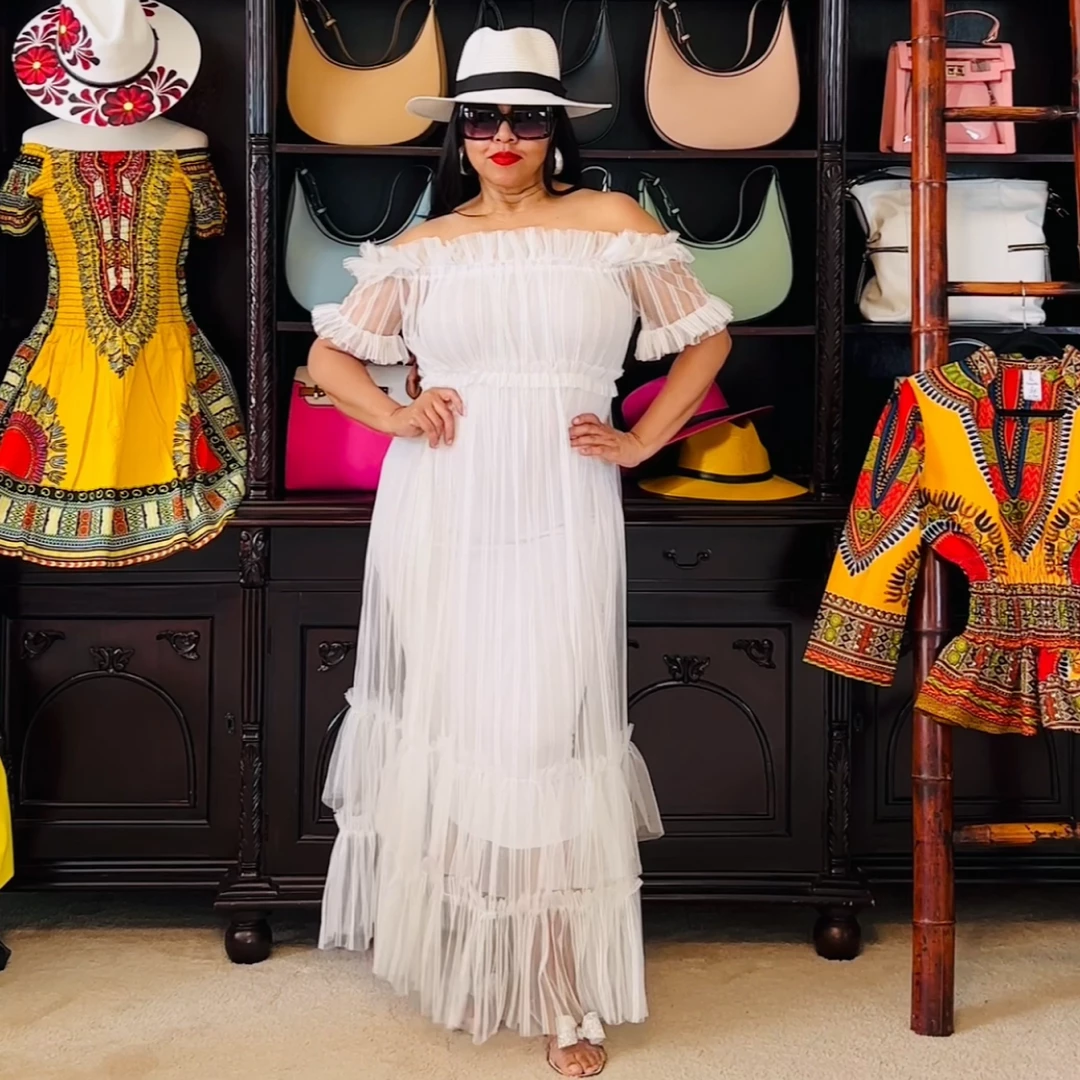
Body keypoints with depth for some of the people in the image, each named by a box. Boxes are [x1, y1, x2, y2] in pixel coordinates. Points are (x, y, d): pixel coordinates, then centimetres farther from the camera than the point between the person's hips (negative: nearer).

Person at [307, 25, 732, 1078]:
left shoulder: (612, 223, 6)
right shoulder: (422, 246, 10)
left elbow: (708, 337, 13)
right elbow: (329, 353, 17)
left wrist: (641, 440, 4)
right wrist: (394, 416, 0)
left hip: (560, 512, -2)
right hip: (440, 511, 2)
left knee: (550, 732, -3)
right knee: (449, 721, 6)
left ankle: (564, 992, 8)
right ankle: (462, 962, 22)